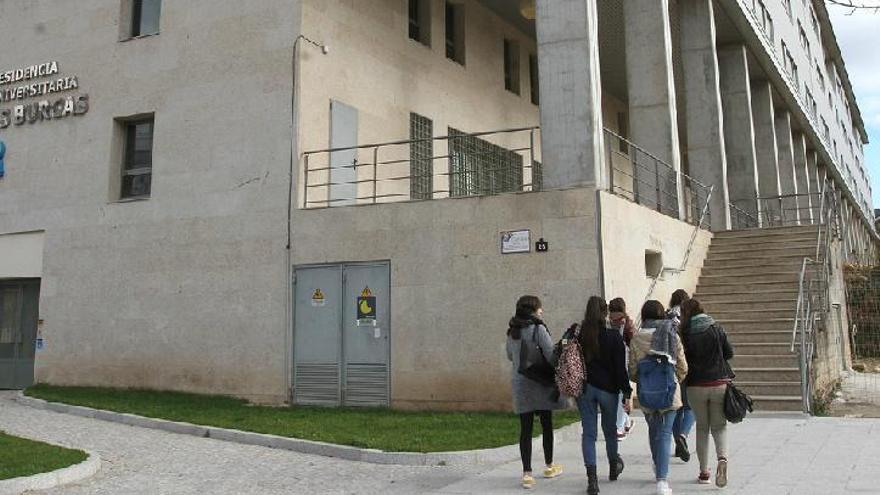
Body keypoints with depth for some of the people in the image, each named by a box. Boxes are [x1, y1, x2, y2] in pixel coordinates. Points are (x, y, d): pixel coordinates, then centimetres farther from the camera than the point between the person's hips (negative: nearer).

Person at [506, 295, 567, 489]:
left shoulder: (512, 331, 5)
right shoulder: (538, 329, -14)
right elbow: (551, 355, -18)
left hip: (520, 384, 4)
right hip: (540, 385, -4)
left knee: (526, 429, 4)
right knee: (546, 424, 13)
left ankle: (527, 473, 0)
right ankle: (549, 466, 27)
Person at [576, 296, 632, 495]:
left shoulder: (578, 335, -4)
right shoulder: (613, 336, -10)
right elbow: (621, 368, -11)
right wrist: (627, 393, -6)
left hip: (584, 389, 1)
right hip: (607, 389, -1)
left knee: (588, 433, 4)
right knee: (610, 429, 19)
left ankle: (592, 478, -3)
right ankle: (614, 466, 40)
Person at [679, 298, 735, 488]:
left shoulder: (685, 334, -7)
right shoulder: (717, 329, -2)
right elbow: (729, 353, 4)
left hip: (696, 385, 0)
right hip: (719, 383, 0)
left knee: (702, 427, 14)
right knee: (719, 426, 10)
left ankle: (704, 472, 16)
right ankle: (722, 458, -17)